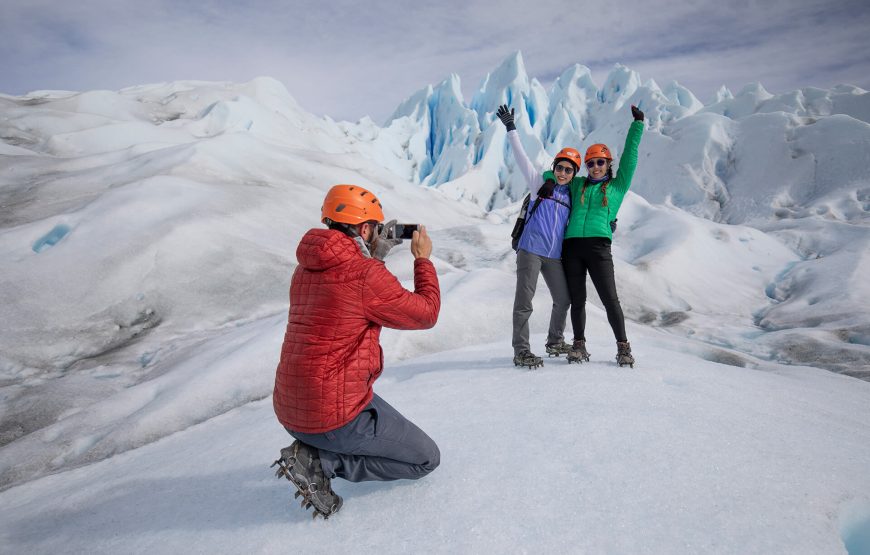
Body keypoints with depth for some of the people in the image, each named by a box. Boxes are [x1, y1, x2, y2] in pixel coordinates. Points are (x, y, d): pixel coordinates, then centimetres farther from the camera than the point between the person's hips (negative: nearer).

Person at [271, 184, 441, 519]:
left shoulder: (305, 269, 6)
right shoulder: (367, 275, -19)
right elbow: (426, 314, -8)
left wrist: (375, 255, 16)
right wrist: (423, 259, 4)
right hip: (335, 415, -9)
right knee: (427, 459, 8)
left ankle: (314, 451, 14)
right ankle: (322, 462, -3)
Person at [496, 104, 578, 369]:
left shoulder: (572, 196, 14)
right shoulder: (540, 183, 2)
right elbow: (521, 158, -3)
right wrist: (511, 128, -7)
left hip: (554, 255, 6)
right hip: (531, 250, -6)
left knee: (563, 300, 14)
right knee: (524, 302, -7)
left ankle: (555, 342, 34)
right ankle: (521, 352, 1)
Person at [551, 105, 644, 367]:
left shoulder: (617, 186, 15)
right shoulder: (577, 184, 20)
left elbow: (629, 158, 14)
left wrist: (637, 125, 16)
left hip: (598, 246, -2)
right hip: (572, 246, 2)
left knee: (610, 299, -4)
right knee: (577, 300, 5)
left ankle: (623, 347, 5)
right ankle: (579, 346, 15)